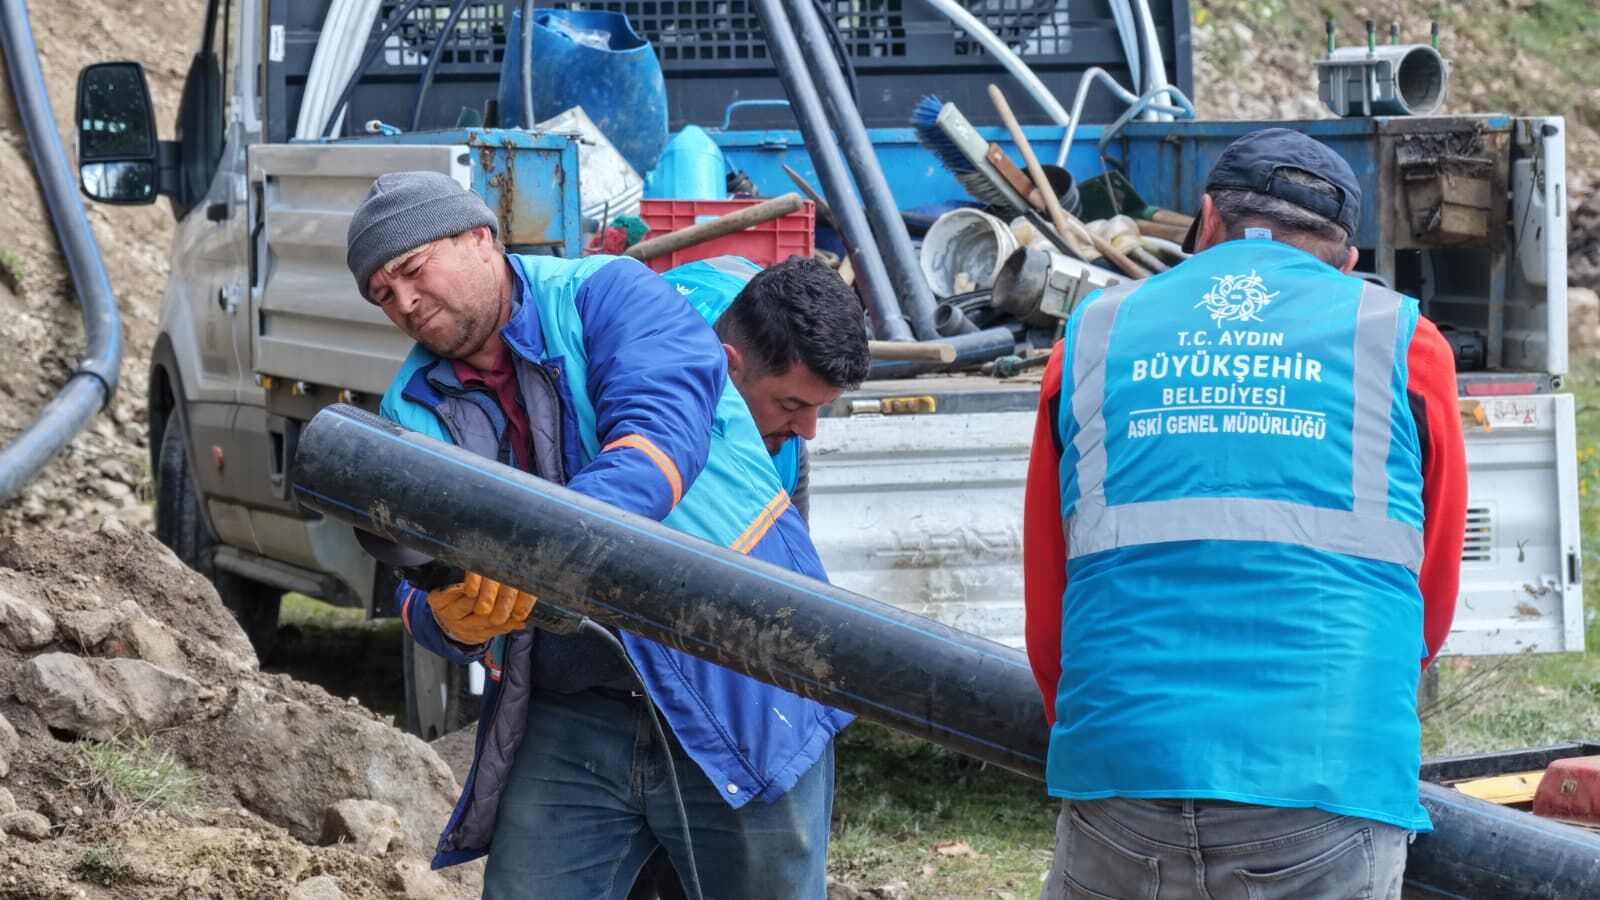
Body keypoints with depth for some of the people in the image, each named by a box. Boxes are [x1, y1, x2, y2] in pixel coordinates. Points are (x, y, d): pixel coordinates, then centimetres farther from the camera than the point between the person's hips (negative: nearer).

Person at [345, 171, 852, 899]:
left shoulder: (607, 295, -5)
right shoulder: (415, 406, 10)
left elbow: (663, 435, -23)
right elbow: (421, 588, 1)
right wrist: (449, 618, -24)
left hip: (738, 699, -4)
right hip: (570, 720, 4)